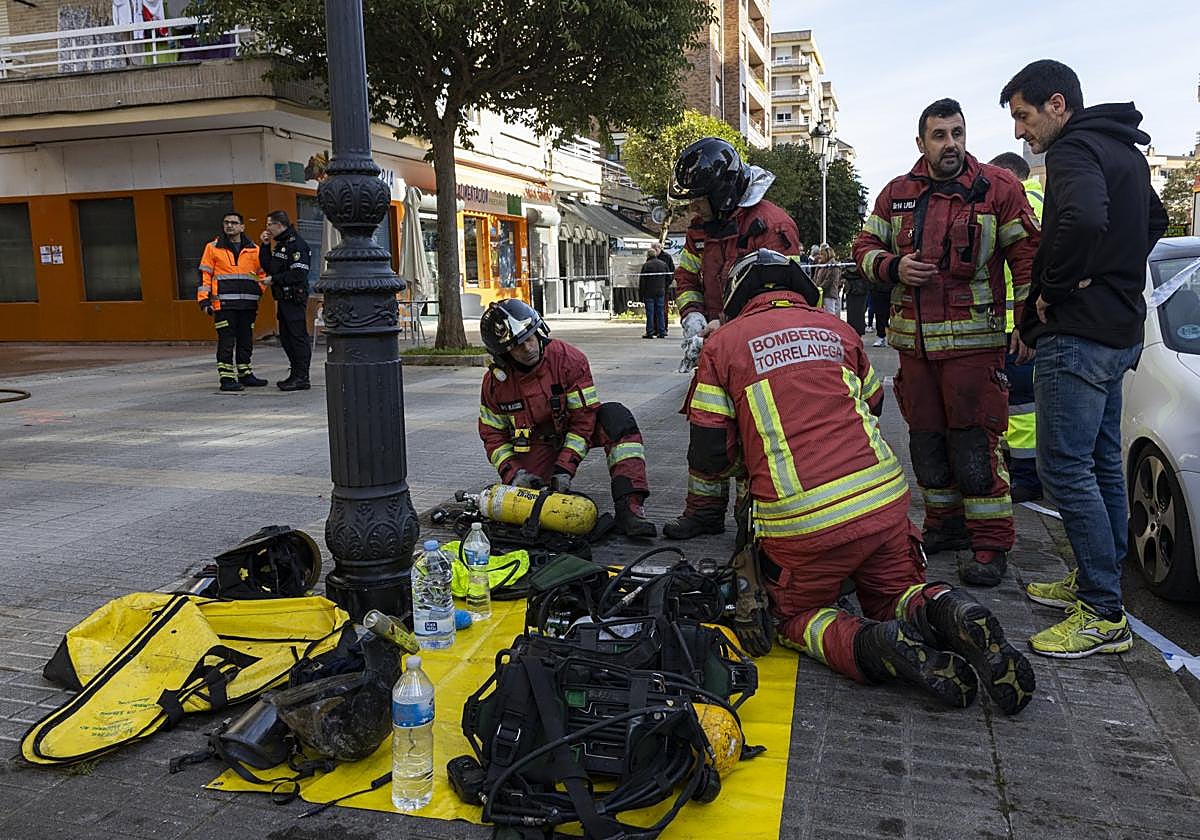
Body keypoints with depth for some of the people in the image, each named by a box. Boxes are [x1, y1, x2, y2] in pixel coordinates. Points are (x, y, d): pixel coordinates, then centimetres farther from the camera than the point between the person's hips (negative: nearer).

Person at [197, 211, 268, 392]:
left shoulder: (253, 250, 11)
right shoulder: (213, 248, 4)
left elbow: (262, 273, 22)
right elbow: (204, 274, 4)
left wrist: (260, 290, 5)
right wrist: (204, 300, -3)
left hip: (248, 304, 3)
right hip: (224, 304, -3)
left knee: (246, 340, 11)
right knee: (226, 341, -4)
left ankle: (245, 374, 22)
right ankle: (226, 378, 0)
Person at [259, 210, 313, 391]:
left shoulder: (297, 245, -12)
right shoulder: (279, 244, 18)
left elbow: (298, 275, -20)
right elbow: (268, 267, 17)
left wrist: (274, 279, -14)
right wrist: (265, 246, 10)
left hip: (295, 299, -10)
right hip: (283, 299, 10)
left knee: (298, 337, -6)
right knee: (286, 337, 12)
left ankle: (302, 378, -3)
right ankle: (295, 374, 20)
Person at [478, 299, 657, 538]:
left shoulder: (569, 359, -23)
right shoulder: (495, 381, -13)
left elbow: (584, 418, -21)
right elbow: (493, 435, -3)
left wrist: (564, 469, -27)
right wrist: (513, 474, -18)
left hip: (571, 428, -1)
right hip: (535, 442, 1)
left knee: (615, 416, -32)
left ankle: (629, 508, -38)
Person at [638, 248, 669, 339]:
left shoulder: (646, 265, -6)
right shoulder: (663, 264, 9)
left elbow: (641, 281, -6)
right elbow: (667, 279, 12)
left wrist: (641, 295, -1)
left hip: (649, 293, -4)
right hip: (661, 293, 4)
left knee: (650, 313, -1)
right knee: (661, 312, 8)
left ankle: (650, 333, -1)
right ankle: (662, 332, 8)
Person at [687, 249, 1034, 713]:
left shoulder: (723, 343, 4)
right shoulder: (835, 327, 15)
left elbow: (707, 455, 0)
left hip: (800, 520, -3)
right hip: (883, 498, 4)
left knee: (795, 616, 20)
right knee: (895, 596, 25)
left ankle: (871, 645, -11)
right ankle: (942, 612, -10)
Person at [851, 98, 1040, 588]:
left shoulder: (997, 189, 0)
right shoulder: (897, 194, 11)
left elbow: (1027, 255, 0)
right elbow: (865, 246, 15)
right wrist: (893, 268, -7)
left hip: (973, 341, -5)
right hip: (914, 341, 5)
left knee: (975, 444, -7)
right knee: (926, 441, 12)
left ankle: (990, 542, 2)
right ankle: (945, 524, 28)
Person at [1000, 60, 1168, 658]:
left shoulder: (1074, 151, -13)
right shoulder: (1123, 150, 19)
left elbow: (1083, 221, -34)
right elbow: (1155, 222, 33)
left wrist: (1054, 290, -19)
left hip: (1079, 334, -11)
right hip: (1120, 328, 11)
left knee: (1065, 467, -9)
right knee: (1101, 463, 16)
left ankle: (1103, 615, -5)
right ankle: (1094, 582, 27)